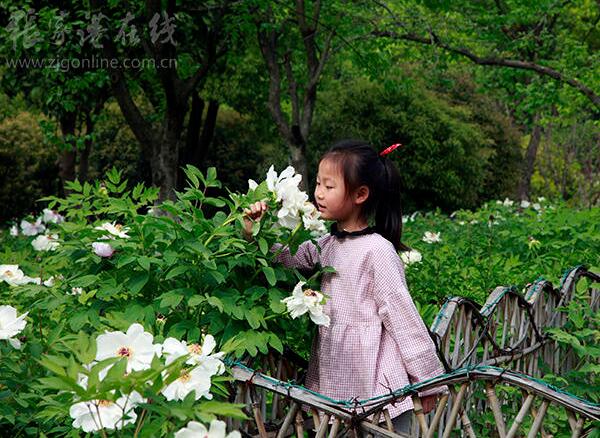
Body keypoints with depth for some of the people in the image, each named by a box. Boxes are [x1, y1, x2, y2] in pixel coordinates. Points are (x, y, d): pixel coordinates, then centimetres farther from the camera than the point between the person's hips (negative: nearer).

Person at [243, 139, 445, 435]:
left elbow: (401, 315, -13)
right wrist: (255, 233, -8)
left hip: (376, 386, -7)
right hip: (335, 381, 7)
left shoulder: (377, 250, -14)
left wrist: (428, 380, -9)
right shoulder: (326, 245, 8)